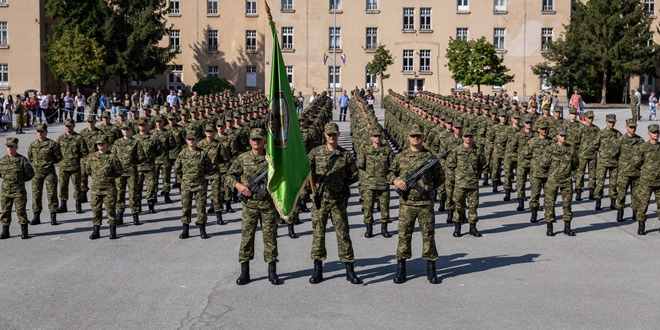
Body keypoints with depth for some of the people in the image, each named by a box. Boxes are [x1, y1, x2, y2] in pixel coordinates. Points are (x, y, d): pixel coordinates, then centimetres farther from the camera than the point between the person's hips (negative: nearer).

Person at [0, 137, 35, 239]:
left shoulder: (22, 160, -5)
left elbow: (30, 174, 0)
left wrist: (20, 180, 1)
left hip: (19, 190, -3)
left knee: (21, 211, -2)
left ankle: (24, 232, 5)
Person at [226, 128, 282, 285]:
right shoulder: (243, 159, 2)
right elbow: (230, 176, 8)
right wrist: (238, 185, -10)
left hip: (269, 204, 0)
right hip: (249, 205, 0)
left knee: (270, 236, 4)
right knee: (246, 236, 2)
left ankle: (272, 271, 13)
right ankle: (245, 271, 10)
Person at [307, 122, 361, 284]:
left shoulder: (345, 155, 3)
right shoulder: (316, 152, 3)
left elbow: (354, 175, 11)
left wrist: (342, 184, 0)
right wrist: (317, 180, -18)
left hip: (338, 200, 0)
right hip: (320, 199, 0)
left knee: (343, 234, 1)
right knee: (318, 233, 5)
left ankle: (349, 270, 8)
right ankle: (318, 269, 15)